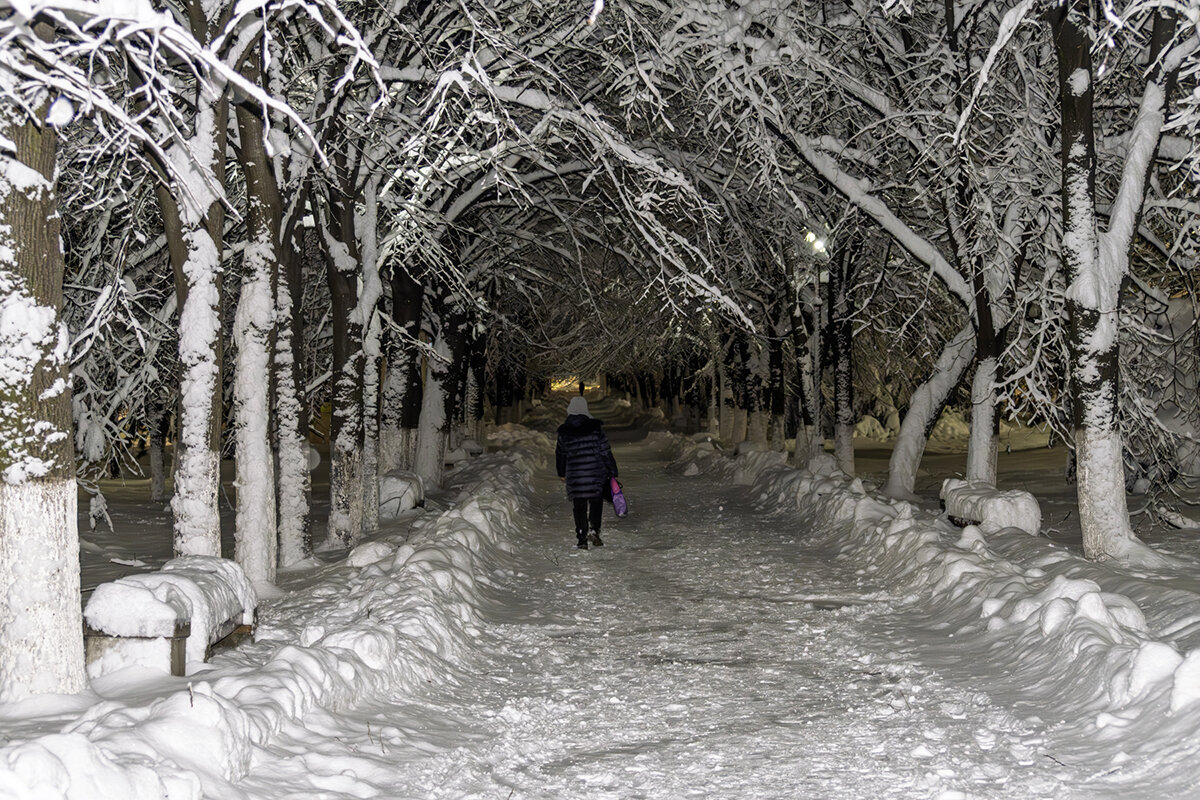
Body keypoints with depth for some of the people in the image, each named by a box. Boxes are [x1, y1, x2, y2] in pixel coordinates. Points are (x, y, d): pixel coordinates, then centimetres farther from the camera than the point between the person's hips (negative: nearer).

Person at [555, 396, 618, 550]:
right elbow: (605, 451, -6)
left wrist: (562, 474, 27)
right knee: (596, 502, 15)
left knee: (579, 507, 8)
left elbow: (560, 454, 12)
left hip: (574, 475, 2)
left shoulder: (563, 431, 0)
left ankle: (582, 539, 6)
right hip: (596, 473, -1)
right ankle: (594, 530, -1)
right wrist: (612, 471, 3)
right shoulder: (595, 427, -8)